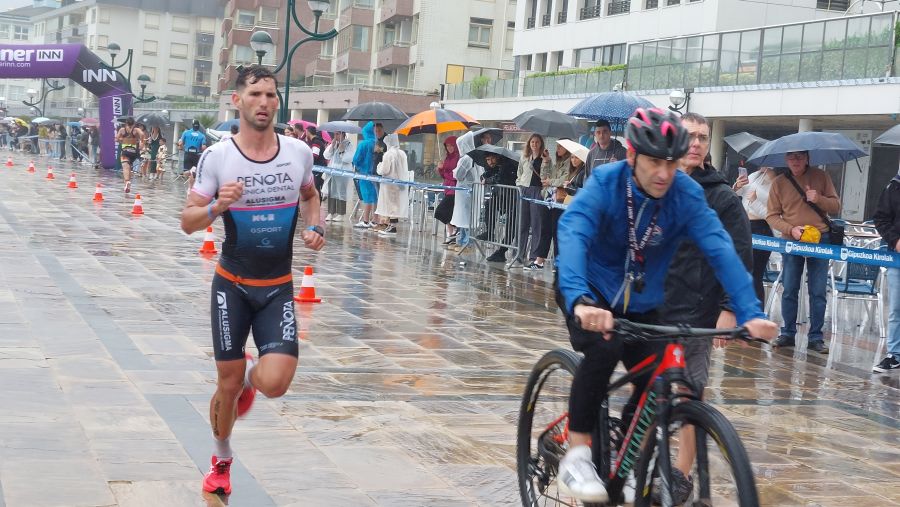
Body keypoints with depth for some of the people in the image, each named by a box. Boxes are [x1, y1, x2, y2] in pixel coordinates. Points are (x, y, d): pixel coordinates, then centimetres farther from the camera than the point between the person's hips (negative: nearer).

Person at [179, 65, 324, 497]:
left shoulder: (299, 152, -4)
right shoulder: (217, 157, -11)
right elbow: (188, 222, -8)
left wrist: (313, 227, -4)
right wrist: (216, 207, -29)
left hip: (278, 287, 1)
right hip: (232, 285, -1)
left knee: (274, 383, -15)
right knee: (228, 385, 5)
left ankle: (250, 375, 24)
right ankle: (221, 461, 32)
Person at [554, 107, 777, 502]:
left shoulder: (687, 195, -18)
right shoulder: (604, 185, -25)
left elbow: (721, 251, -26)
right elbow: (572, 237, -40)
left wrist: (749, 313, -39)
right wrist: (579, 300, -57)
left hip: (640, 302, 4)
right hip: (589, 292, -3)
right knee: (603, 347, -31)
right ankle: (576, 455, -20)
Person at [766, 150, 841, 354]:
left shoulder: (821, 177, 3)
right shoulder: (779, 182, 2)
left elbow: (836, 207, 4)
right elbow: (771, 216, 1)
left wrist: (819, 199, -15)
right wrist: (791, 229, -15)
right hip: (791, 241, 0)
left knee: (818, 292, 0)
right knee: (789, 290, 3)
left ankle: (816, 337, 6)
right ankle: (788, 334, 14)